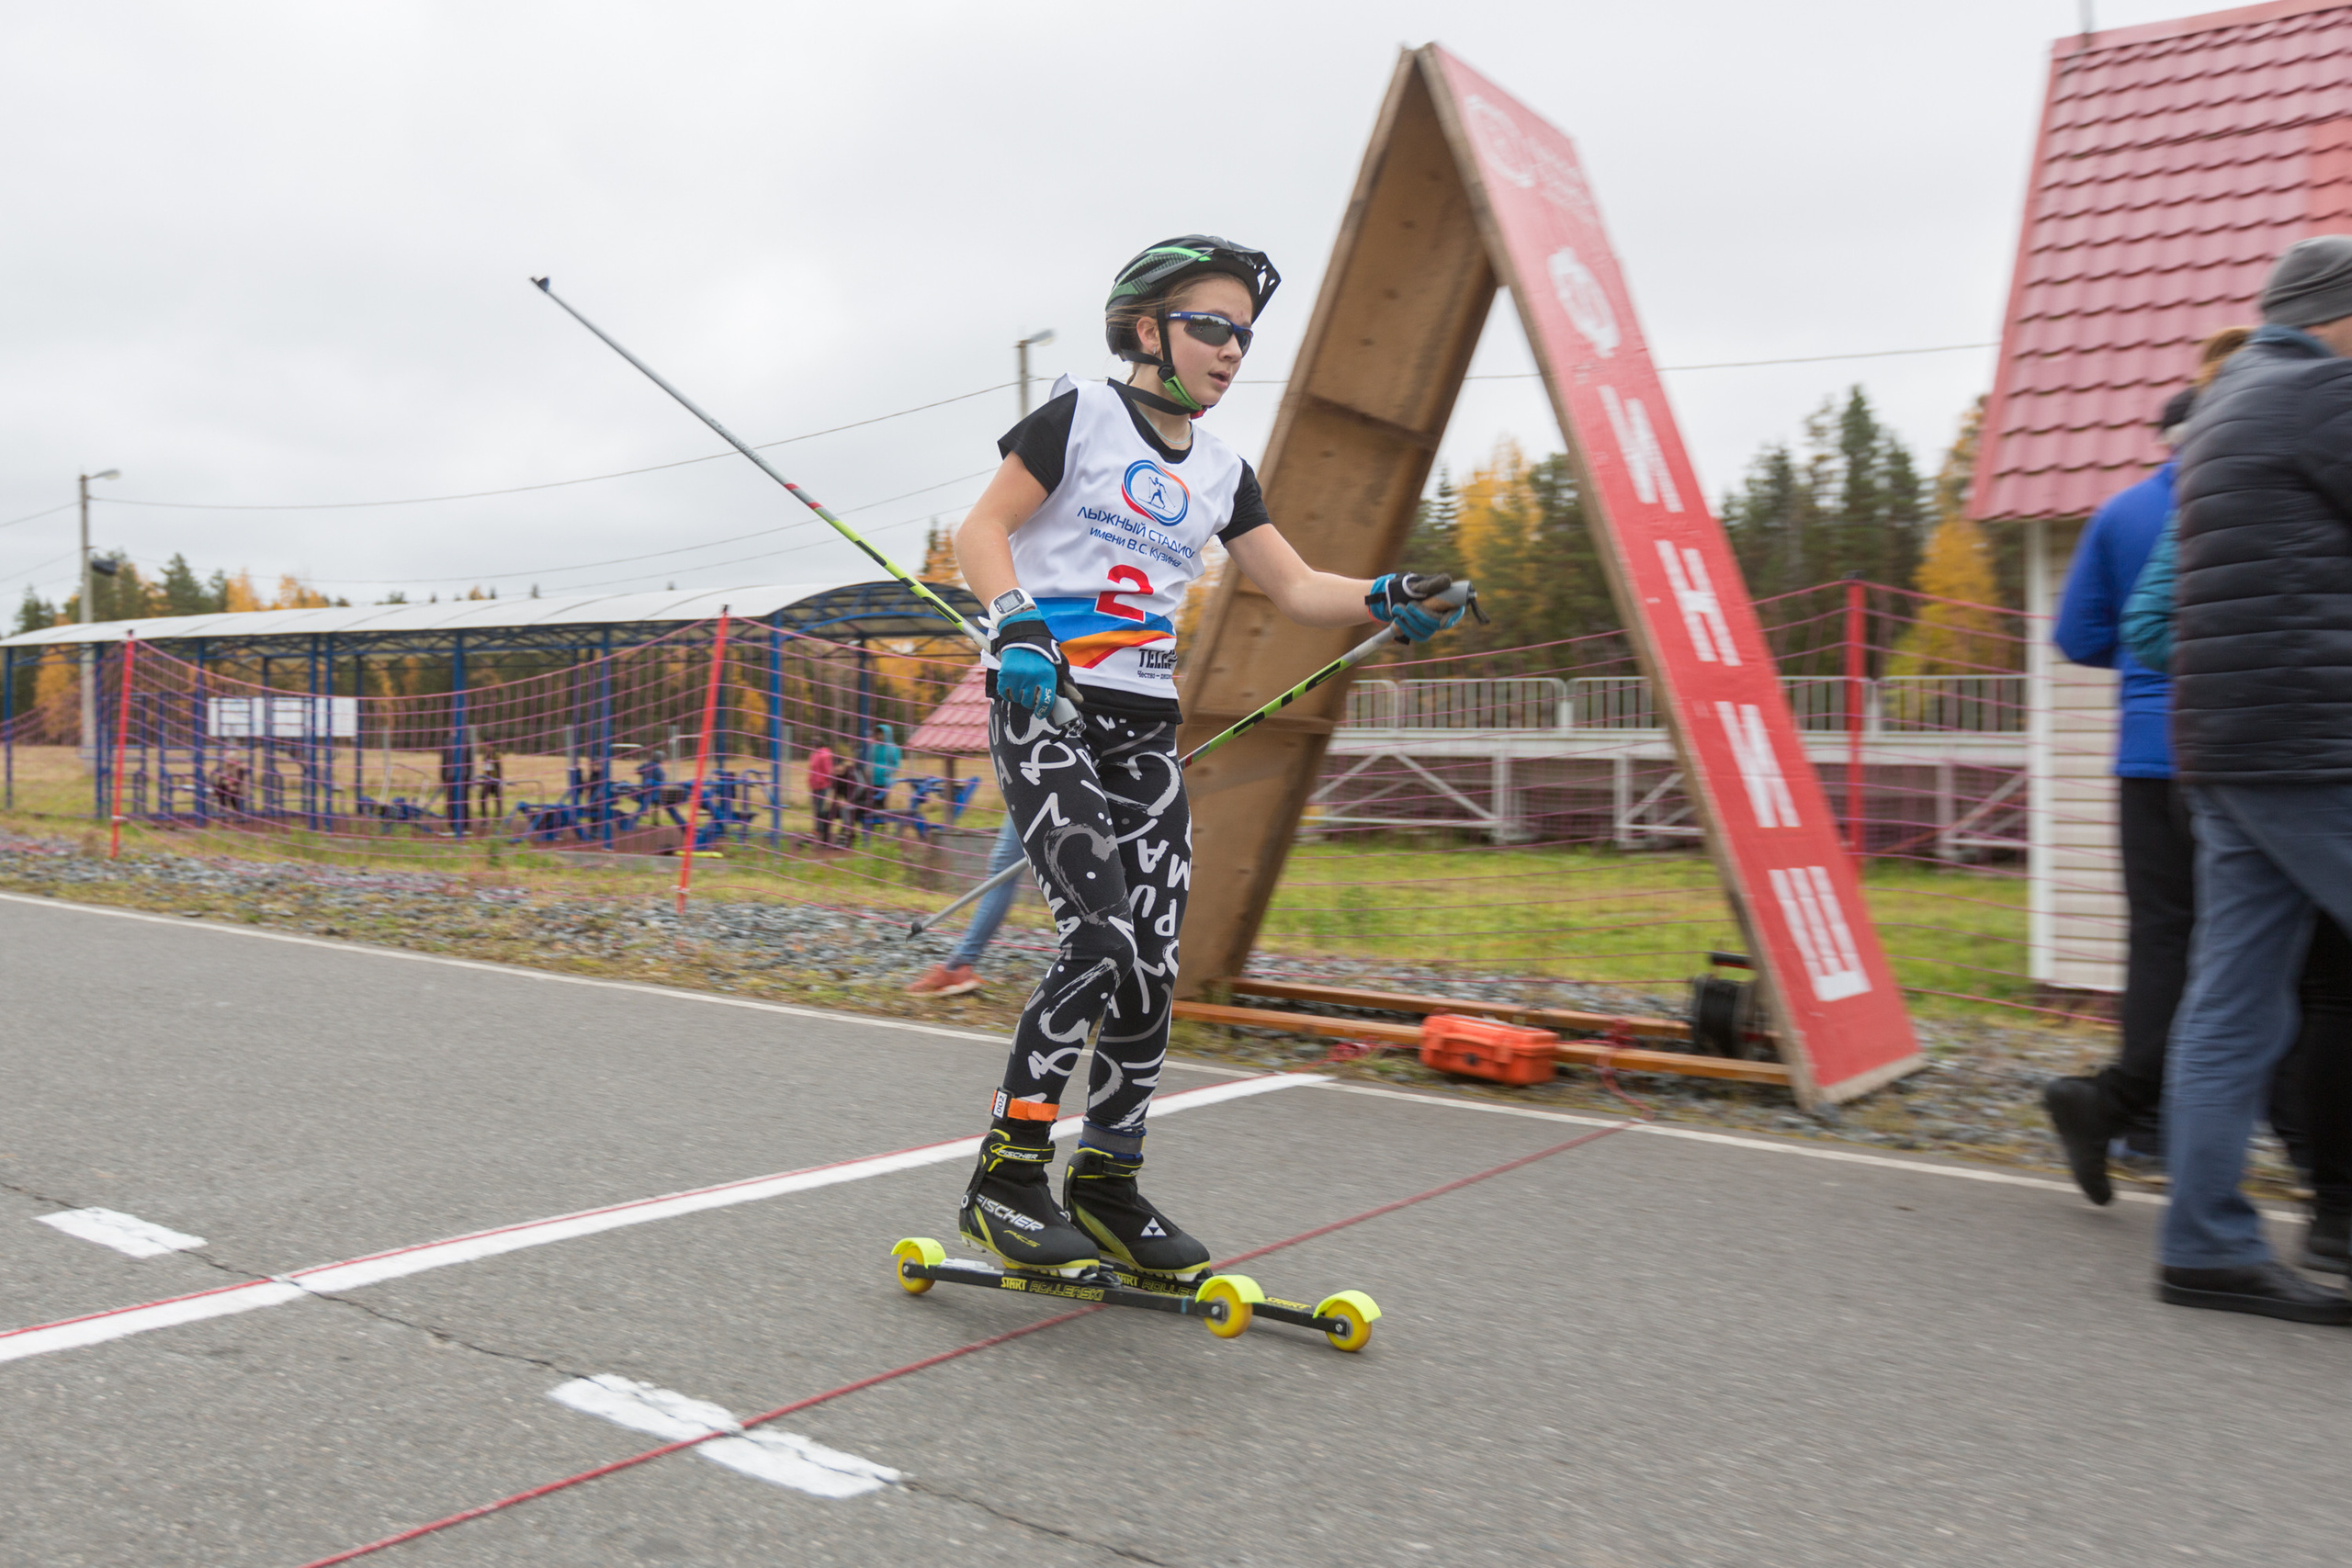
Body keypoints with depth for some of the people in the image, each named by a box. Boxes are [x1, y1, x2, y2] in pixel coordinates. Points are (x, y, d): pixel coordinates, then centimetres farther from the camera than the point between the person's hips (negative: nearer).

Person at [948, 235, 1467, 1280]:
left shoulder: (1220, 473, 15)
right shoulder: (1082, 415, -2)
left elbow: (1293, 588, 13)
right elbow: (980, 530, -6)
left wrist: (1383, 600, -5)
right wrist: (1018, 624, -23)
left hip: (1146, 731, 6)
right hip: (1045, 711, -6)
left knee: (1154, 965, 1)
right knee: (1100, 937, -19)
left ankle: (1106, 1184, 16)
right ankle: (1004, 1177, -7)